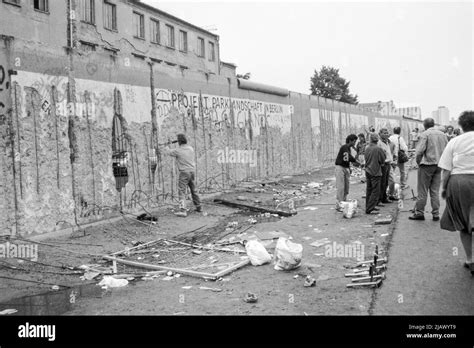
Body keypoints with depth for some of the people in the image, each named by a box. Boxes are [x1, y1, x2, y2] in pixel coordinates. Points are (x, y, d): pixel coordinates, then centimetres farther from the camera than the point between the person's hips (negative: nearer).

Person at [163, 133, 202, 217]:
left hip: (184, 173, -6)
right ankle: (199, 207, 28)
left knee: (181, 192, -6)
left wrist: (166, 147, 28)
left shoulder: (177, 150, -12)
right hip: (192, 171, 6)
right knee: (193, 190, 19)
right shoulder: (191, 148, 4)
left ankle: (183, 211, -15)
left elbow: (168, 152, 6)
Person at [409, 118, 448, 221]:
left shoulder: (425, 134, -9)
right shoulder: (442, 134, 9)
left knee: (422, 191, 2)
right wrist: (440, 161, 13)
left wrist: (418, 162, -4)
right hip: (439, 166, 5)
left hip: (427, 165, -5)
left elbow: (419, 151, -18)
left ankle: (419, 213, 7)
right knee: (435, 191, 10)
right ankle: (436, 214, 11)